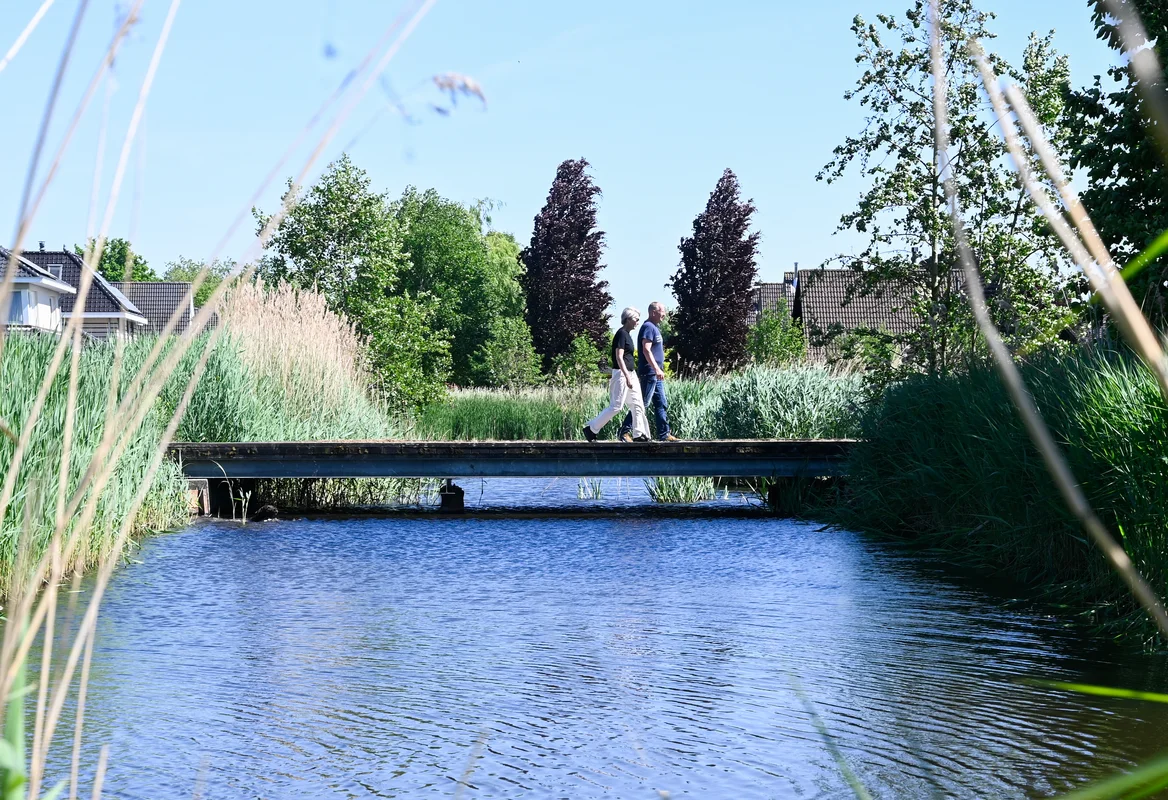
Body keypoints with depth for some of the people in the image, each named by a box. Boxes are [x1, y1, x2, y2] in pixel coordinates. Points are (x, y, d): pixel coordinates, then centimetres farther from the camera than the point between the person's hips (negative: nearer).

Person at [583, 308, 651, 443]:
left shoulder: (626, 334, 14)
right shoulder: (621, 334, -14)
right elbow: (619, 358, -20)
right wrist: (627, 377, -25)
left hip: (629, 374, 10)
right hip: (621, 374, -10)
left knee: (638, 405, 7)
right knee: (616, 406, -8)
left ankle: (639, 434, 9)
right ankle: (591, 429, -1)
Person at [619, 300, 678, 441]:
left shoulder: (654, 328, 18)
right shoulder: (648, 327, -12)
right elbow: (646, 350, -22)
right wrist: (657, 369, -29)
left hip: (655, 375, 10)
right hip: (649, 373, -10)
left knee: (662, 404, 8)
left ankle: (664, 434, 9)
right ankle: (625, 430, -2)